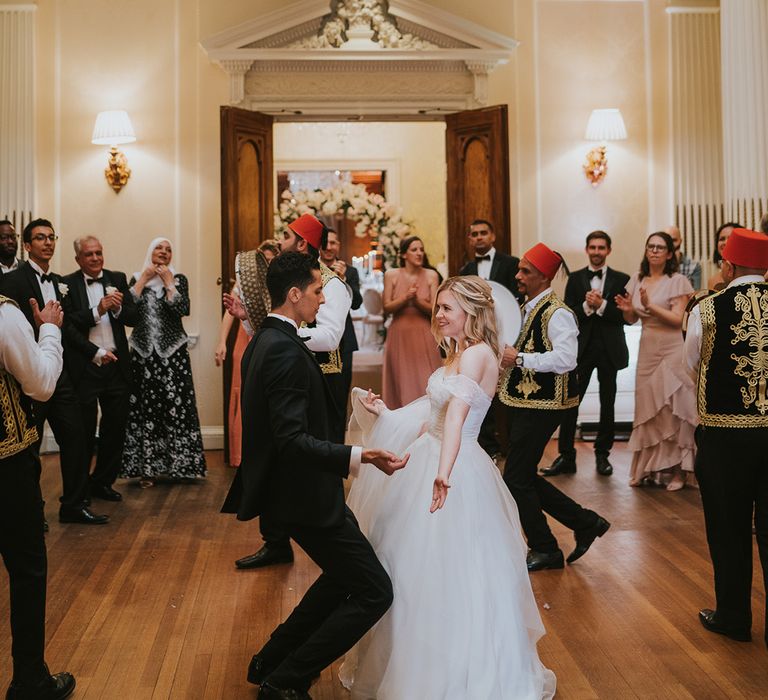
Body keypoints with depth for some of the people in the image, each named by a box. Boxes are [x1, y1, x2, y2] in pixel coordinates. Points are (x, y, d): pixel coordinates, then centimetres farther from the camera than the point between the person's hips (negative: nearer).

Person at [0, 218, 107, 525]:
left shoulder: (60, 282, 13)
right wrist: (40, 325, -26)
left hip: (60, 373, 7)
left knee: (75, 438, 7)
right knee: (29, 446, 6)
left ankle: (74, 505, 19)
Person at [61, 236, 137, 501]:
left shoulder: (117, 279, 9)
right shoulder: (67, 284, -2)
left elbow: (133, 318, 3)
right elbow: (68, 325, -10)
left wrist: (118, 308, -15)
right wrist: (97, 310, -17)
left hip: (116, 365, 4)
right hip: (84, 367, -4)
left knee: (116, 428, 9)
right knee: (85, 432, 3)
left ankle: (102, 482, 24)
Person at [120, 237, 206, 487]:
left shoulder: (179, 279, 7)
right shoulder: (137, 278, 11)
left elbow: (183, 310, -10)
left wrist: (167, 282, -5)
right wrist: (144, 278, -3)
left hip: (172, 351, -1)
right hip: (144, 351, 1)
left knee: (175, 405, -3)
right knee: (145, 407, 1)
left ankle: (178, 462, 8)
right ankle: (147, 467, 8)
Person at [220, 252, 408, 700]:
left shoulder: (266, 340, 9)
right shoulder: (286, 350, -23)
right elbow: (292, 440, -30)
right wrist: (358, 456, -41)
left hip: (292, 488, 11)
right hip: (304, 494, -11)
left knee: (345, 578, 24)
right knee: (374, 592, -3)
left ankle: (271, 661, 31)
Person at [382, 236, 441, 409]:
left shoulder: (431, 275, 3)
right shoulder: (391, 275, 2)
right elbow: (387, 308, -2)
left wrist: (417, 300, -18)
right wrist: (405, 298, -17)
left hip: (424, 336, 0)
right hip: (399, 336, 0)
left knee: (426, 384, -3)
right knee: (402, 383, 3)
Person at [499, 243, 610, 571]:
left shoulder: (557, 313, -16)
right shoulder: (523, 308, 12)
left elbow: (566, 359, -30)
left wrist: (520, 358, -25)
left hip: (541, 406, -10)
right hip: (519, 403, 10)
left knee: (516, 479, -4)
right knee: (525, 477, 14)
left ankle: (545, 550, 14)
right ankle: (586, 523, 26)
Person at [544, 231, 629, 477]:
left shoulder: (621, 279, 3)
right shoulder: (575, 278, 7)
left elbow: (625, 316, -6)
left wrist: (601, 305, -17)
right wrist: (586, 306, -17)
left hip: (609, 349, 0)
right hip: (582, 348, 0)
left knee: (607, 404, 8)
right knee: (570, 403, -4)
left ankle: (602, 454, 20)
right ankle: (566, 457, 1)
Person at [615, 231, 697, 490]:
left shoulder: (677, 281, -6)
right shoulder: (637, 279, 9)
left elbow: (678, 319, -13)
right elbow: (631, 319, 14)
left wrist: (649, 305, -21)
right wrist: (628, 309, -7)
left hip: (671, 350, -5)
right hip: (647, 350, 5)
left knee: (671, 409, -2)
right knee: (647, 408, 7)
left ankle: (676, 470, 7)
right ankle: (648, 469, 17)